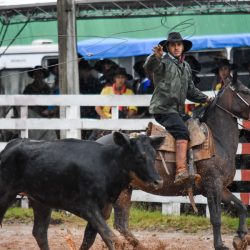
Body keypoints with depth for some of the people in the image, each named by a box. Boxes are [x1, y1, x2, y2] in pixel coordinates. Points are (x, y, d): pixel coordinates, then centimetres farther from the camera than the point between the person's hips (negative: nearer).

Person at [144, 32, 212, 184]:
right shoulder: (163, 62, -2)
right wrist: (156, 56, -46)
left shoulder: (186, 67, 22)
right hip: (164, 109, -9)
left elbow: (191, 91, 29)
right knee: (182, 133, -28)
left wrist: (205, 99, 15)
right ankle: (181, 171, -42)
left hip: (179, 111, 9)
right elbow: (149, 67, -25)